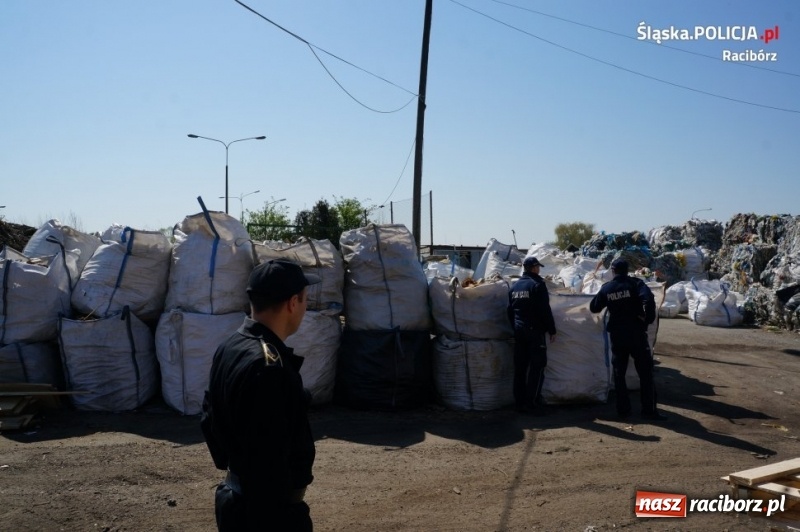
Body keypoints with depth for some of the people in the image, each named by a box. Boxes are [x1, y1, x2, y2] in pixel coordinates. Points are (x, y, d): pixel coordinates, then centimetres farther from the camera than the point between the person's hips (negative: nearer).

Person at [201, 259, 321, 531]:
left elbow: (210, 419, 16)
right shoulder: (269, 368, -27)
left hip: (236, 496, 9)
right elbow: (267, 465, -28)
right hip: (267, 506, -9)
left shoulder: (229, 348, 4)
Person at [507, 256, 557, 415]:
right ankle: (532, 404, -6)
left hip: (519, 331, 7)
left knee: (520, 368, 10)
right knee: (537, 367, -3)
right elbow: (545, 310, -14)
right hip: (535, 331, -7)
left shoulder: (515, 286, 11)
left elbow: (510, 311, 15)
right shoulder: (537, 284, -11)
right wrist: (552, 330, -8)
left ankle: (520, 402, 15)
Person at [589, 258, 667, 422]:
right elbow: (648, 299, -25)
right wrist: (648, 319, -13)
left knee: (619, 373, 12)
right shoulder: (635, 283, -7)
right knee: (645, 372, 4)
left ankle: (623, 410, 13)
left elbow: (593, 307, 12)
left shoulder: (606, 288, 3)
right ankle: (649, 410, 3)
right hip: (635, 333, -3)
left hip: (617, 335, 3)